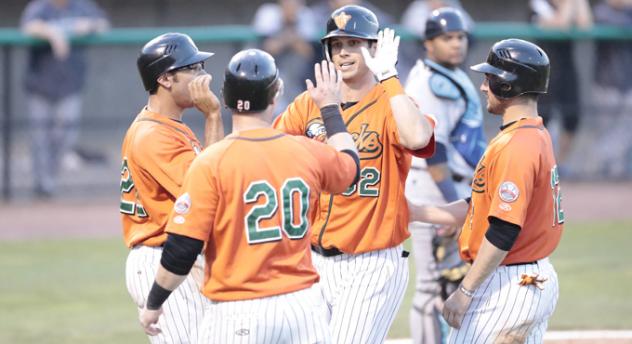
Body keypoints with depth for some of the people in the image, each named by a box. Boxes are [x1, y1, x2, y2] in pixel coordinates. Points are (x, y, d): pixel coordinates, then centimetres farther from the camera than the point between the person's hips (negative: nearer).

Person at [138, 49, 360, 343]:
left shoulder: (210, 164, -10)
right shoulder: (308, 153, 2)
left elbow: (181, 251, -11)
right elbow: (349, 164, 27)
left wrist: (153, 305, 3)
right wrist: (330, 106, 41)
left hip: (237, 316, -4)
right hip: (303, 305, 4)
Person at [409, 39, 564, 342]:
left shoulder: (516, 146, -19)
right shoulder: (537, 137, 14)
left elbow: (504, 230, -24)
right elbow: (478, 207, 19)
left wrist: (465, 291, -21)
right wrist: (413, 212, 17)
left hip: (509, 287, -10)